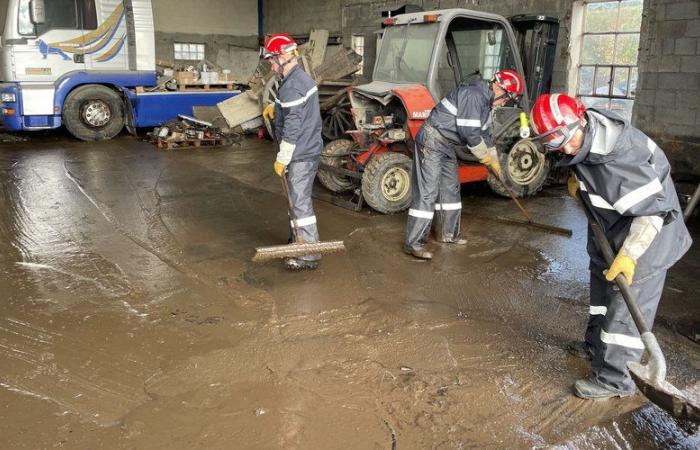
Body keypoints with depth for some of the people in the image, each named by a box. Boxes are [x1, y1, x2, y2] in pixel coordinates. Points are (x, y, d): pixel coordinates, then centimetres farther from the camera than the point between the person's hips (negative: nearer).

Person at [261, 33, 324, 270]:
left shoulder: (291, 86, -21)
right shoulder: (302, 77, 13)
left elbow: (292, 128, -23)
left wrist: (282, 159, -18)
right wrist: (275, 107, 21)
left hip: (301, 154, -11)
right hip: (308, 149, 11)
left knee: (300, 202, -7)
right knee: (296, 198, 19)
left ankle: (309, 255, -3)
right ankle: (296, 241, 32)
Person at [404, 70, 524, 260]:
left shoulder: (486, 102, 13)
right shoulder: (474, 95, -20)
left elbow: (483, 134, 21)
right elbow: (468, 131, -22)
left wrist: (495, 163, 21)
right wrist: (488, 158, -9)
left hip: (446, 145, 11)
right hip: (431, 141, -11)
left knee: (451, 189, 15)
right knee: (427, 192, -13)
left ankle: (448, 234, 27)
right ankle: (413, 243, -12)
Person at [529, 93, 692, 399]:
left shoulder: (615, 161, -38)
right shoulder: (583, 134, -12)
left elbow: (653, 209, -31)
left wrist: (629, 254, -30)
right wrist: (577, 179, 3)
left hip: (647, 228, -9)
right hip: (612, 224, 10)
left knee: (627, 301, -6)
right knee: (601, 283, 22)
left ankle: (613, 379, 4)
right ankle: (596, 347, 41)